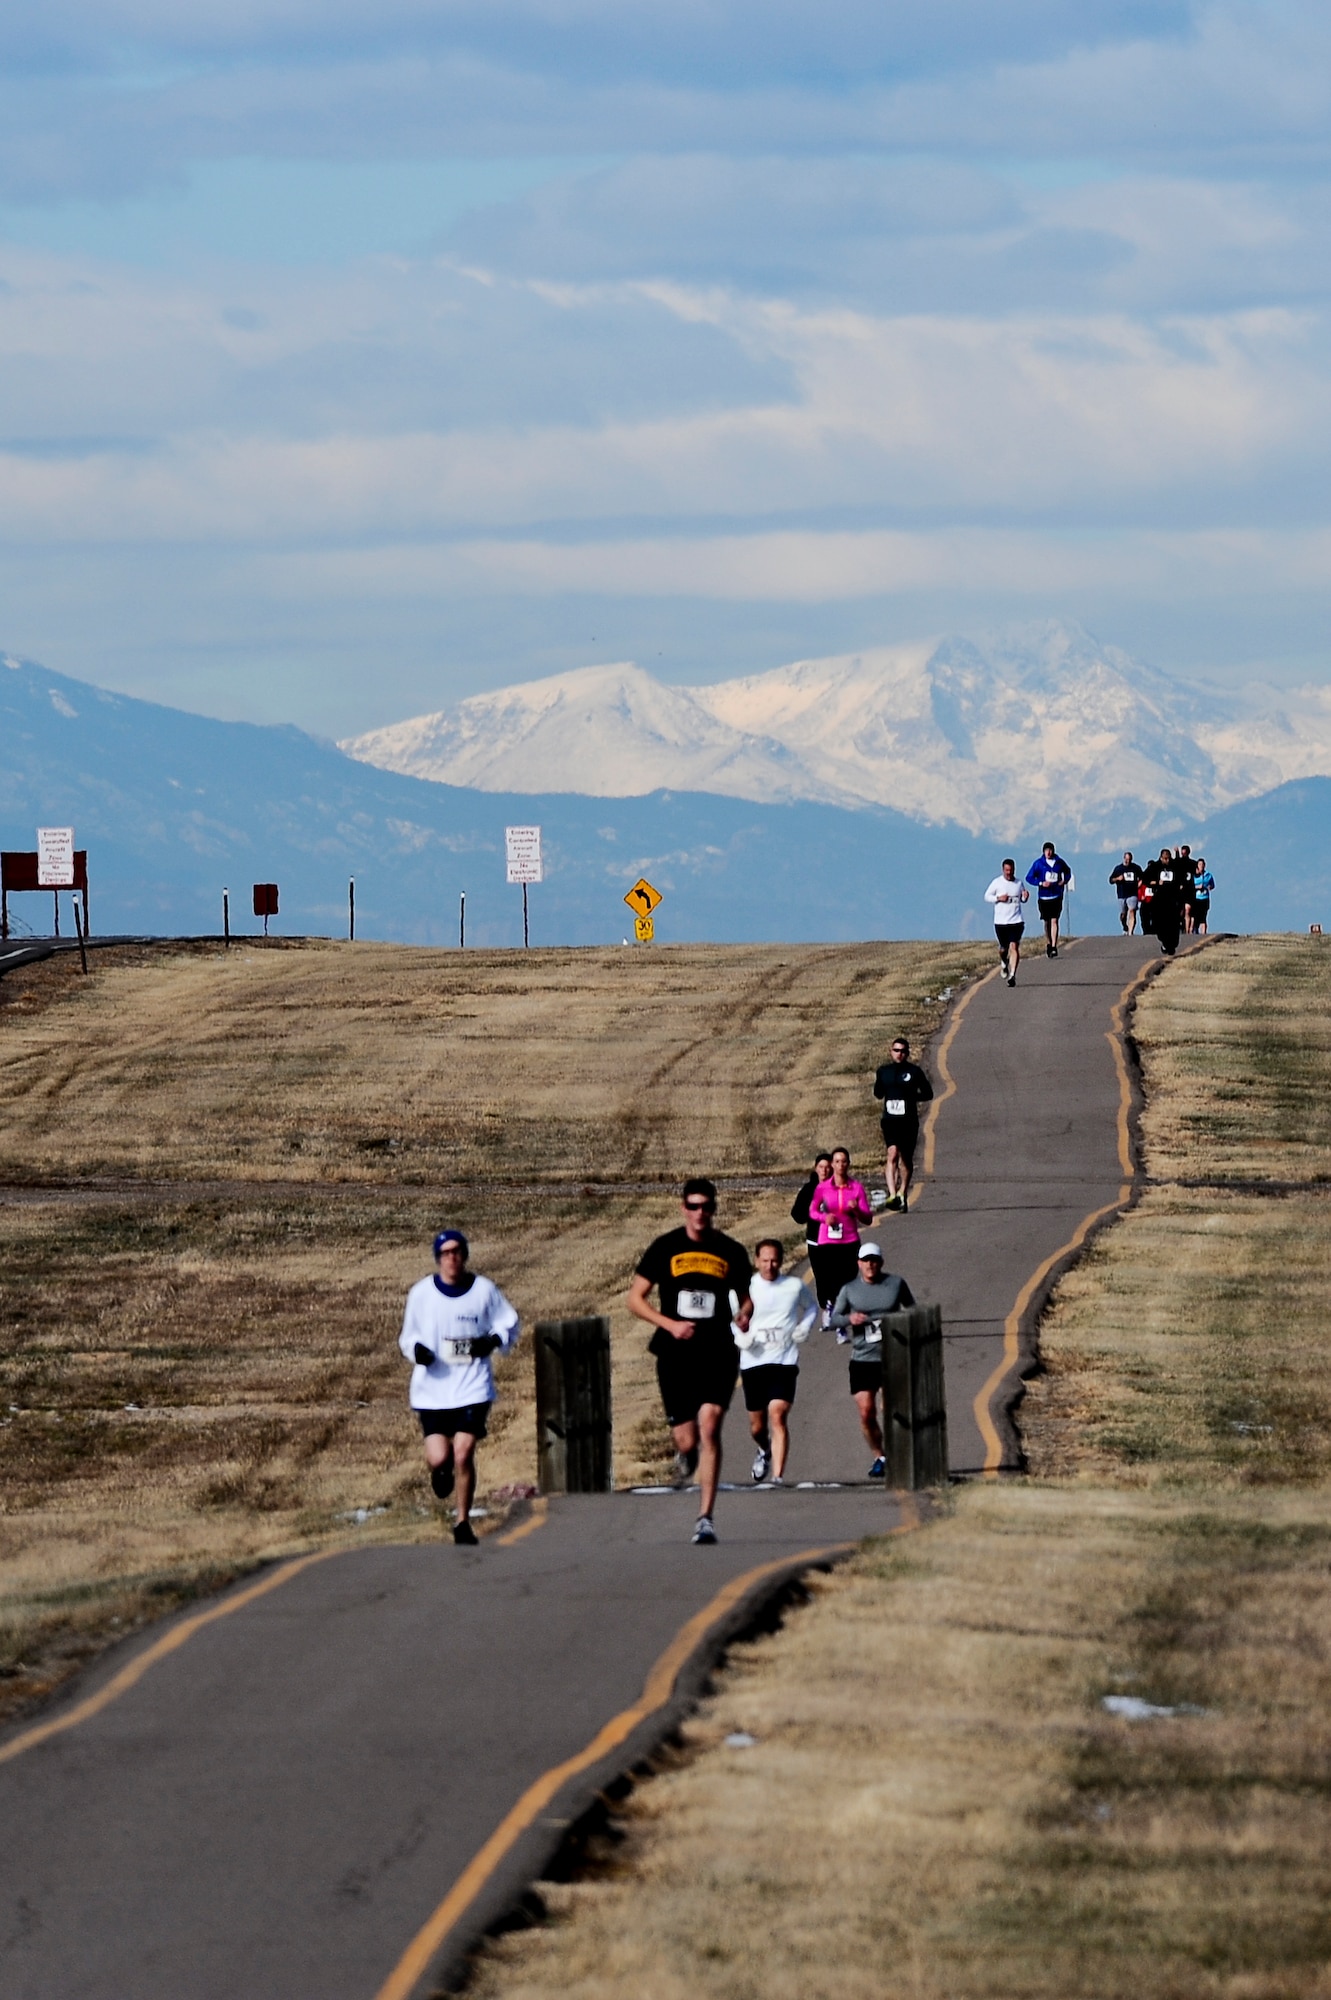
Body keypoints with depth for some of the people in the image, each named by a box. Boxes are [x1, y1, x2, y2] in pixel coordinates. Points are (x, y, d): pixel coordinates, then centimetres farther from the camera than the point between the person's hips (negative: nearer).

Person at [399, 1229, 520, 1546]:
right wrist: (417, 1349, -12)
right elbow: (408, 1334, 10)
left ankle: (463, 1522, 9)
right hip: (433, 1387, 1)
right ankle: (443, 1467, 34)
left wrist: (493, 1341, -9)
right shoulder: (421, 1293, 1)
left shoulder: (484, 1290, 0)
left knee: (464, 1455, -8)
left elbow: (508, 1322, 12)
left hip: (472, 1387, -1)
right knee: (438, 1458, -7)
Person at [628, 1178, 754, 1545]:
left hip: (717, 1354, 0)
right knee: (688, 1441, 0)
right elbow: (635, 1299, 4)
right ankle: (686, 1453, 41)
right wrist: (669, 1324, -10)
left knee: (709, 1428, -15)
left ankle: (705, 1518, -14)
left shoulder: (731, 1252, 6)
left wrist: (744, 1314, -4)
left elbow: (745, 1296, 20)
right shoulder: (665, 1248, 2)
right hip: (676, 1358, 0)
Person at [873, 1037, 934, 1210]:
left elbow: (928, 1093, 6)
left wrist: (912, 1097, -5)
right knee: (892, 1154, -18)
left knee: (906, 1159, 10)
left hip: (909, 1120, 0)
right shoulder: (884, 1071, 8)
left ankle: (902, 1193, 27)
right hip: (890, 1119, 0)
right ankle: (892, 1194, -27)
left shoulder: (914, 1071, 1)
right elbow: (878, 1093, 18)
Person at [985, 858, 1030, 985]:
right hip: (1000, 922, 0)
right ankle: (1004, 964, 44)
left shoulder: (1019, 883, 5)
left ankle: (1012, 975, -13)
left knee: (1014, 947, -12)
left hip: (1016, 921, 0)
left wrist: (1025, 897, -7)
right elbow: (987, 896, 5)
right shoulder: (997, 882, 0)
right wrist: (998, 898, -13)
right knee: (1003, 948, 11)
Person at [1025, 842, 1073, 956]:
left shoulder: (1059, 862, 3)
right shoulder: (1038, 864, -1)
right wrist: (1041, 883, -13)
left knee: (1054, 921, -11)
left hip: (1056, 896, -1)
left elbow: (1067, 872, 21)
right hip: (1043, 897, 1)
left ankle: (1054, 947, -14)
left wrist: (1065, 880, 1)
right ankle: (1048, 944, 27)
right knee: (1046, 922, 10)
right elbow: (1029, 877, 1)